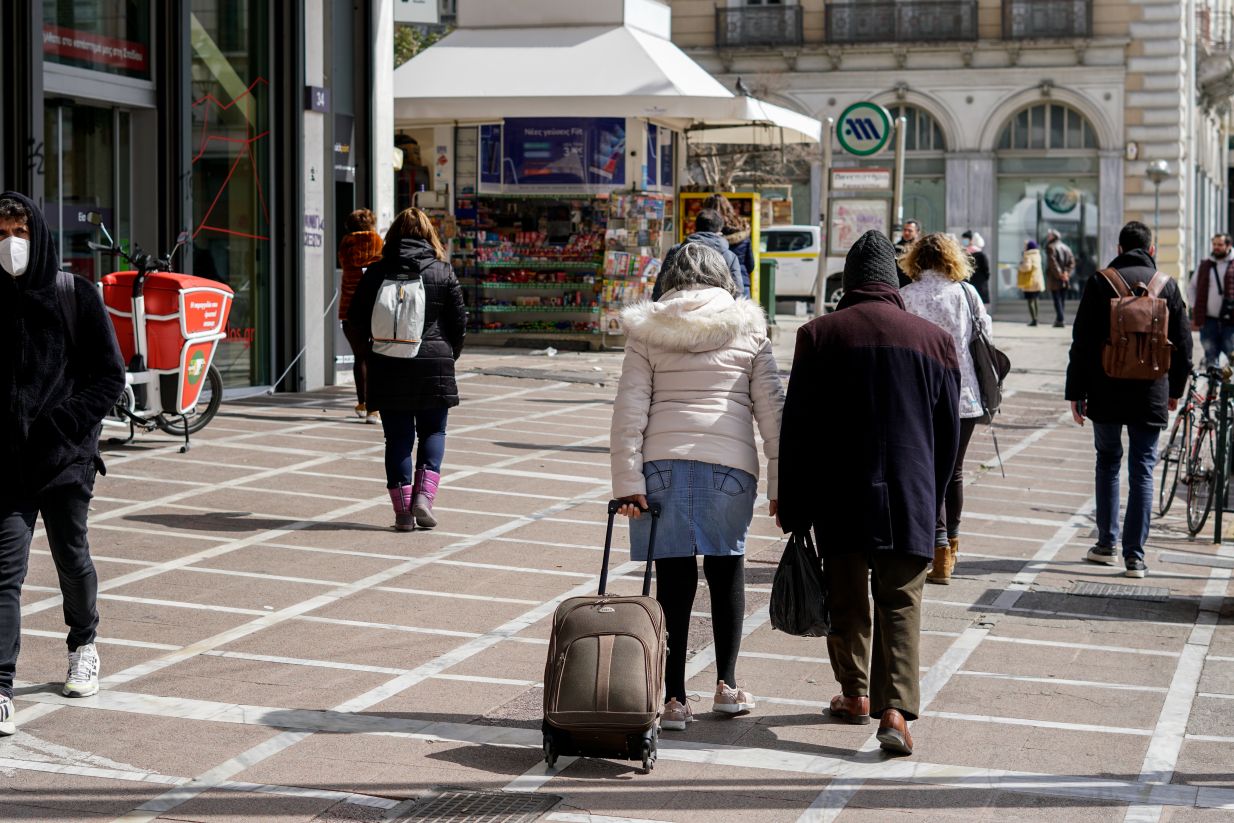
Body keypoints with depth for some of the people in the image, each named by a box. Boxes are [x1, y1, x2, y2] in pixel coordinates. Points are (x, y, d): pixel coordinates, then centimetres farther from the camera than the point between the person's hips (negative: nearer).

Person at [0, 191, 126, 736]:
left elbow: (110, 375, -1)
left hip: (66, 458, 0)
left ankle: (83, 646, 42)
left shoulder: (74, 295, -3)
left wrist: (64, 424, -12)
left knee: (72, 558, 15)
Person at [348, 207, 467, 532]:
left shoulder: (377, 272, 0)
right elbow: (459, 321, 2)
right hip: (434, 364, 0)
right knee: (433, 432, 13)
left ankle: (403, 510, 2)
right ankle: (423, 495, -5)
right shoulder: (443, 272, -1)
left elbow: (357, 319, 4)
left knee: (398, 437, 6)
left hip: (388, 366, 1)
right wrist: (448, 355, 16)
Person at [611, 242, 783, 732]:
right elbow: (770, 408, 5)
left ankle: (673, 698, 4)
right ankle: (726, 685, 20)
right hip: (730, 463, 0)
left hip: (663, 463, 0)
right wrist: (781, 484, 7)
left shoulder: (648, 330, 8)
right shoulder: (748, 329, 9)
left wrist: (627, 482, -2)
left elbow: (630, 410, 0)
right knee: (726, 568, 16)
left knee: (673, 577, 3)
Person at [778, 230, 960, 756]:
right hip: (908, 497, 0)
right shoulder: (934, 340, 3)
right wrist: (932, 501, 20)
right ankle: (896, 709, -11)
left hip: (837, 497, 0)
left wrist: (793, 510, 5)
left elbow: (797, 430, -2)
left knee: (846, 598, 15)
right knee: (901, 603, 3)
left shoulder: (818, 335, -2)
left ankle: (855, 695, 27)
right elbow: (948, 433, 8)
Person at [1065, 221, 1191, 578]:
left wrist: (1076, 392, 2)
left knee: (1108, 461, 17)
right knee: (1142, 470, 4)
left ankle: (1106, 545, 18)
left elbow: (1081, 343, -4)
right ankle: (1134, 555, 0)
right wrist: (1175, 388, 20)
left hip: (1106, 393, 0)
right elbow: (1183, 344, 7)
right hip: (1150, 395, 0)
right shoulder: (1167, 285, 1)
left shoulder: (1099, 283, -3)